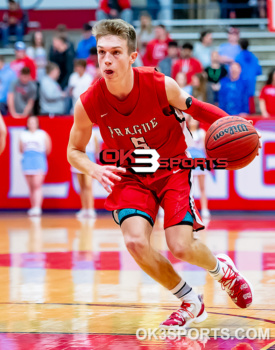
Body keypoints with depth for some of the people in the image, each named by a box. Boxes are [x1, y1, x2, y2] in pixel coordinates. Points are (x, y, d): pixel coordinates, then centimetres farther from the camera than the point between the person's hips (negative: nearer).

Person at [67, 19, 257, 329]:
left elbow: (191, 107, -1)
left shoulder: (162, 86, -23)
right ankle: (191, 303, 3)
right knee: (135, 242, -23)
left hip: (172, 169, -1)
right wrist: (95, 170, -23)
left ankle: (221, 269, 25)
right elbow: (74, 151, -2)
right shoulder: (88, 103, -19)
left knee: (181, 248, -16)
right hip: (130, 177, 1)